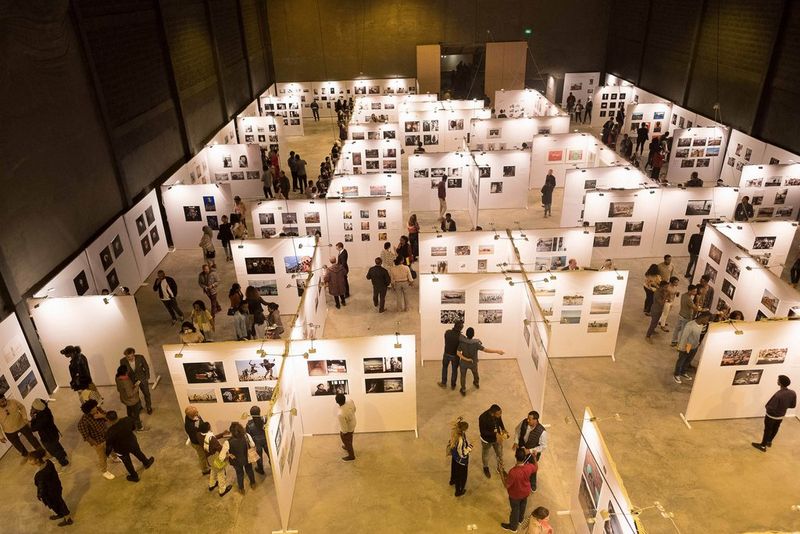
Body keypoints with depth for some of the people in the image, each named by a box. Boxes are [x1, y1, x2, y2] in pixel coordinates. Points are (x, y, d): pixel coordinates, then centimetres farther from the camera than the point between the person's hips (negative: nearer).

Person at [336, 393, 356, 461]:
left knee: (347, 441, 24)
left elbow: (344, 427, -28)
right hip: (353, 423, 6)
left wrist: (343, 433, -7)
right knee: (349, 438, 35)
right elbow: (354, 409, -4)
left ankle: (351, 456, 48)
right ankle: (347, 447, 64)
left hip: (347, 429, -6)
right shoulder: (350, 401, -29)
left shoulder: (341, 414, -45)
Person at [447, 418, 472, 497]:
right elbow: (462, 453, -33)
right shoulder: (461, 440, -42)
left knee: (454, 469, 34)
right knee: (461, 475, 19)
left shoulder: (454, 432, -22)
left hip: (454, 456, 7)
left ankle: (452, 481, 62)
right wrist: (469, 448, -15)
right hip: (461, 460, -7)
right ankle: (458, 491, 40)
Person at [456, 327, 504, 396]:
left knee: (463, 376, 23)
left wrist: (466, 359, -22)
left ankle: (463, 390, 34)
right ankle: (476, 383, 59)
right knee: (475, 373, 32)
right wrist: (497, 351, -33)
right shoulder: (476, 343, -30)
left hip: (463, 362, 0)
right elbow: (485, 350, -34)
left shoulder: (462, 342, -24)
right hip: (473, 363, 0)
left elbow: (458, 353, -23)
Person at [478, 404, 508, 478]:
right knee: (485, 455, 25)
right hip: (487, 439, -4)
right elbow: (483, 431, -28)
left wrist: (503, 429, -15)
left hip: (497, 437, 4)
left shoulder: (498, 414, -23)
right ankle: (486, 468, 54)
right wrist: (495, 434, -34)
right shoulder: (483, 418, -39)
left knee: (500, 454, 24)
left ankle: (500, 468, 52)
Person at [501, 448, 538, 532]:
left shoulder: (513, 472, -42)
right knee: (523, 505, 32)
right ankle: (520, 519, 60)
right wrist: (534, 456, 7)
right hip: (526, 491, 4)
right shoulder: (529, 467, -28)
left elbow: (507, 485, -28)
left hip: (515, 495, -4)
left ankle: (513, 526, 47)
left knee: (515, 509, 22)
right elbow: (536, 467, -2)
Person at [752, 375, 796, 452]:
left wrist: (766, 406, -10)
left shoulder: (778, 394, -38)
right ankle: (769, 441, 50)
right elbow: (793, 405, -1)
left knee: (767, 430, 14)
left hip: (771, 416, -6)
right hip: (781, 416, 6)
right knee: (775, 429, 27)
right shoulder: (793, 393, -17)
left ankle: (763, 446, 31)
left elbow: (771, 408, -31)